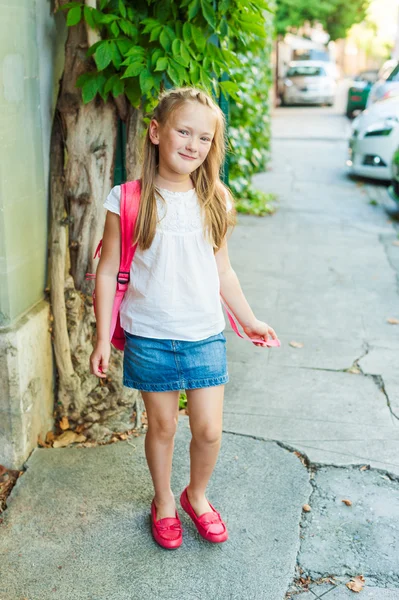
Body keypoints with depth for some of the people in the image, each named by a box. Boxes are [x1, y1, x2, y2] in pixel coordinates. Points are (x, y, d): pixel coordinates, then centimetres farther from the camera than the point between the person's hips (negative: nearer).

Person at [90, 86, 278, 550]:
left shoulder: (215, 202, 0)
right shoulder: (128, 202, -10)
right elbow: (108, 272, -4)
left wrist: (249, 320, 15)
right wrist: (102, 339, -4)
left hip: (205, 336, 2)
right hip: (149, 338, -2)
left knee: (208, 430, 6)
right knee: (162, 426, 12)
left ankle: (197, 495, 37)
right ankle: (163, 502, 39)